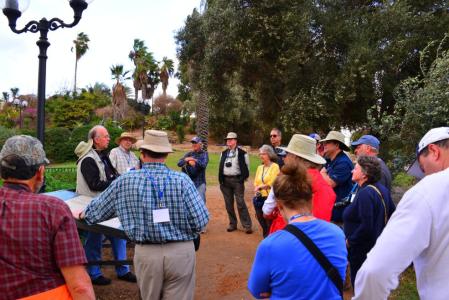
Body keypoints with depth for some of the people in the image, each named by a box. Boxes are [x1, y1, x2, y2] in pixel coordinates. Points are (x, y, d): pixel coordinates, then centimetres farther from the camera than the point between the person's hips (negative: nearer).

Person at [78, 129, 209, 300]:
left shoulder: (125, 181, -5)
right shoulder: (182, 180, -11)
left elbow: (96, 210, 10)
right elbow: (201, 221, -10)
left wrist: (84, 214, 33)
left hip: (146, 253, 1)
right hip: (181, 252, -1)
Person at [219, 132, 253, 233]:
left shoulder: (242, 153, -3)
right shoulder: (224, 153, 12)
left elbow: (246, 167, -2)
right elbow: (220, 167, 15)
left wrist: (242, 179, -8)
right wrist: (221, 180, 7)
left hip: (237, 180, -5)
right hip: (225, 180, 5)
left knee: (240, 203, -7)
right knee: (228, 204, 9)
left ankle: (247, 225, -1)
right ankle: (232, 224, 20)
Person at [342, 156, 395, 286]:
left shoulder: (365, 193, -25)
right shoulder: (382, 188, 4)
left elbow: (366, 227, -29)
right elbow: (392, 212, 14)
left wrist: (349, 241, -17)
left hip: (362, 251, -10)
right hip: (378, 245, 10)